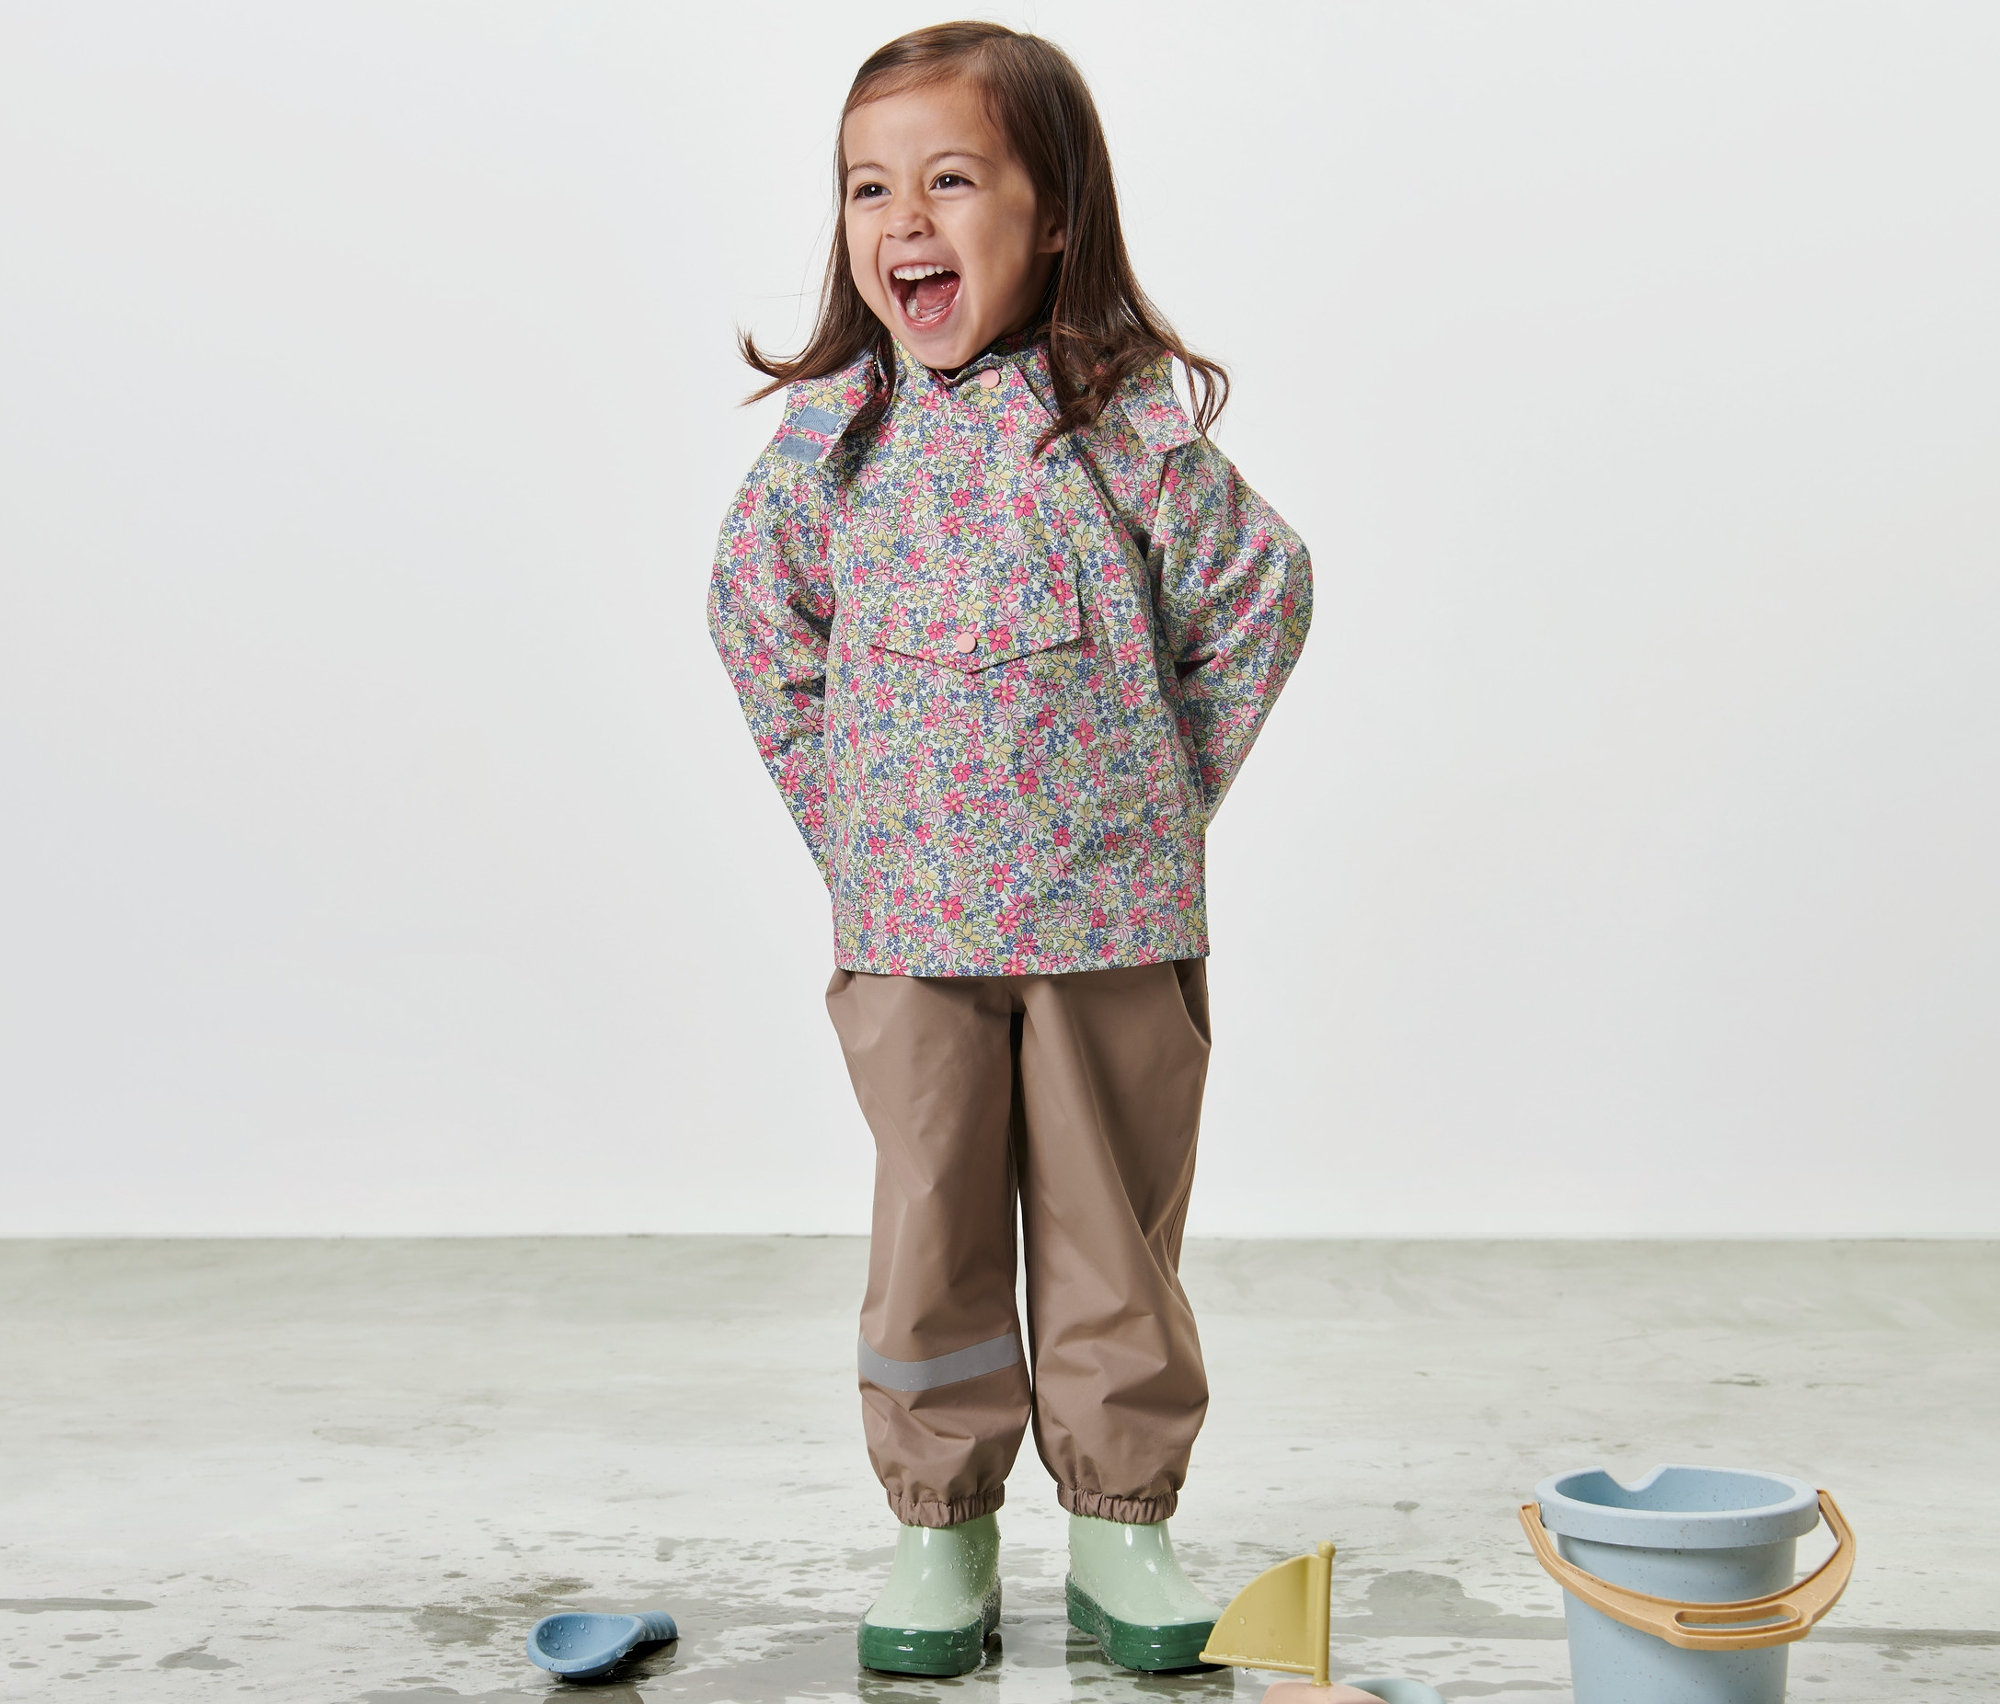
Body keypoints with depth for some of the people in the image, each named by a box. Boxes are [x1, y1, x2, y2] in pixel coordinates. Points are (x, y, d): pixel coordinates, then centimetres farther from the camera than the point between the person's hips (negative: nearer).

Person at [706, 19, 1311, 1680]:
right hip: (905, 921, 1)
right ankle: (941, 1526, 22)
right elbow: (756, 622, 12)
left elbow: (1258, 599, 3)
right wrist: (845, 818, 7)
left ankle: (1120, 1517, 24)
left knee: (1113, 1225, 9)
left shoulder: (1135, 430, -7)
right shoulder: (824, 439, -1)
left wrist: (1162, 793, 2)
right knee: (931, 1235, 7)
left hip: (1115, 916, -1)